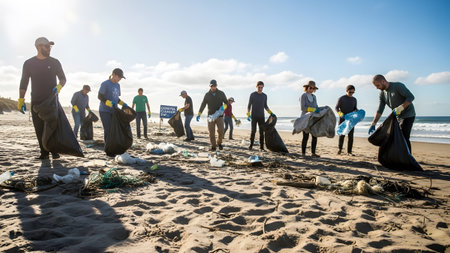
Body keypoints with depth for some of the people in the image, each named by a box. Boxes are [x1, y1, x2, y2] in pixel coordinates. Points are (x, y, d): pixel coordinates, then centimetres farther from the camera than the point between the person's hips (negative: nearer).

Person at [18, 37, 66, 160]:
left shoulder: (54, 62, 5)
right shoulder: (29, 63, 6)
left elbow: (63, 78, 9)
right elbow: (23, 83, 9)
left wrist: (59, 86, -14)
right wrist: (21, 100, 1)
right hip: (36, 101, 1)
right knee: (39, 128, 0)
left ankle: (55, 151, 2)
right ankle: (44, 152, 6)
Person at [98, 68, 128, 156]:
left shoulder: (117, 85, 12)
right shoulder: (105, 84, -9)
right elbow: (100, 96, -11)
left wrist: (123, 103, 1)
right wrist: (109, 103, -24)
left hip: (113, 111, 6)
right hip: (105, 111, -6)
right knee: (108, 130, -8)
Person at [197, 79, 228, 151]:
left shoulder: (221, 93, 1)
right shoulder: (207, 95, 3)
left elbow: (226, 103, 2)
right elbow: (203, 105, 5)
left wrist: (223, 107, -22)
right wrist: (199, 114, -5)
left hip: (219, 116, -1)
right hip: (210, 116, 1)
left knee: (221, 131, -9)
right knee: (211, 132, -3)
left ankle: (219, 143, 18)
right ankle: (213, 146, 9)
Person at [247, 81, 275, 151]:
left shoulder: (265, 96, 8)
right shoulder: (252, 95, -3)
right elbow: (249, 106, -2)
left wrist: (271, 113, 4)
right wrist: (248, 115, -15)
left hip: (261, 117, 3)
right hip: (254, 116, -3)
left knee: (262, 132, -3)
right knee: (253, 131, -9)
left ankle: (261, 147, 1)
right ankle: (251, 145, 6)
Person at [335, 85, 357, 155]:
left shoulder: (354, 99, 10)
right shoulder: (341, 98, -3)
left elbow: (354, 108, 19)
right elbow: (336, 108, -2)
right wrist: (340, 114, -20)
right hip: (342, 119, -3)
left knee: (351, 135, -4)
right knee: (342, 134, -8)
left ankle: (349, 151, 1)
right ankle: (340, 148, 14)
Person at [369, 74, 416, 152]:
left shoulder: (398, 86, -16)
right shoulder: (382, 94, 4)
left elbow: (411, 97, -23)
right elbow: (380, 110, 2)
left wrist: (400, 108, -32)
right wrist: (373, 124, -5)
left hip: (408, 115, -7)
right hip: (399, 117, 8)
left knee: (404, 138, -12)